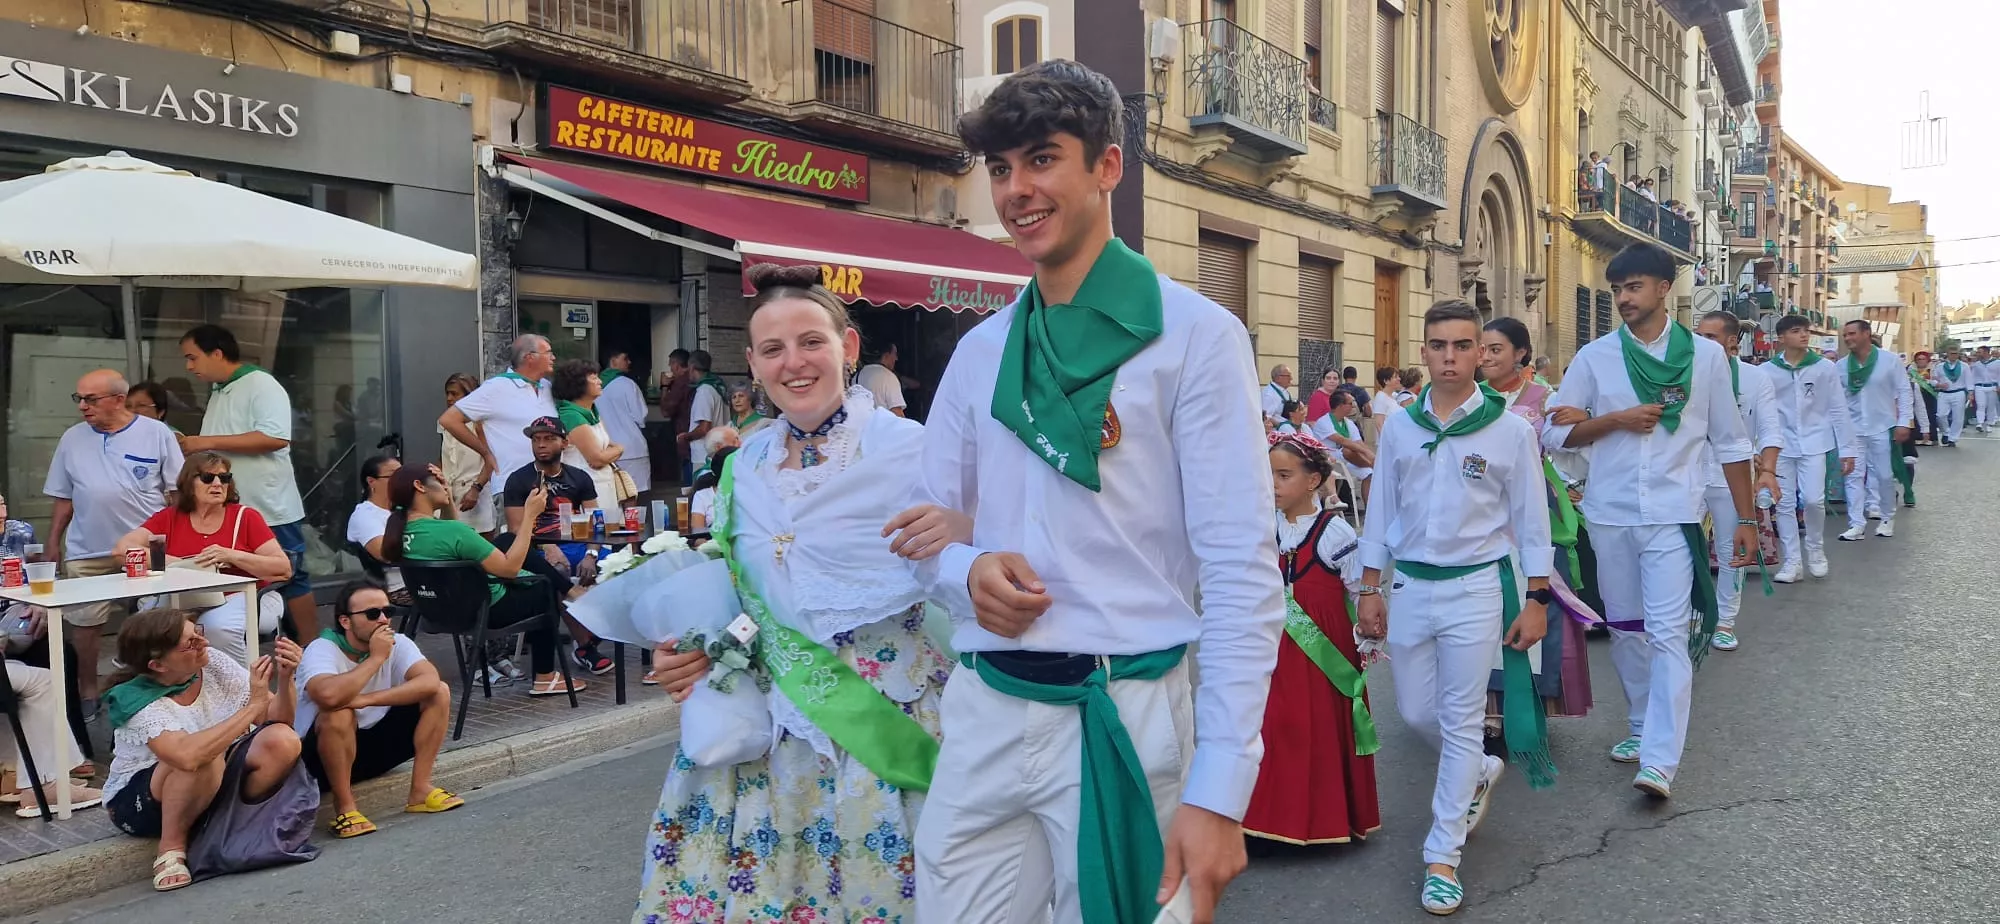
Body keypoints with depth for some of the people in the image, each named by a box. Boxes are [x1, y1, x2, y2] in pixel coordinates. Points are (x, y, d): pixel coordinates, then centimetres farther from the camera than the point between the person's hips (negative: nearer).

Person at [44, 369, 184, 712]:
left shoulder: (156, 433, -2)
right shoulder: (72, 438, 8)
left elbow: (176, 491, -1)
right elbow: (64, 498, 14)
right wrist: (53, 541, 11)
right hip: (87, 553, 3)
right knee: (83, 623, 6)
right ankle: (87, 693, 19)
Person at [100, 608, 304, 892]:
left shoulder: (215, 665, -13)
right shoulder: (139, 703, -26)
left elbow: (279, 720, -10)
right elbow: (187, 756, -46)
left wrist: (284, 679, -30)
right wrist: (253, 706, -42)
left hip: (214, 786, 5)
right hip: (139, 801, -5)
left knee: (283, 741, -21)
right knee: (204, 759, -37)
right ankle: (171, 848, -15)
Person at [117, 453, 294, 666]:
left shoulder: (245, 517, 4)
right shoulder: (169, 518, 11)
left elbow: (284, 569, -4)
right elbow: (123, 548, -4)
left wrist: (232, 556, -16)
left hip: (242, 598, -2)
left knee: (219, 626, -34)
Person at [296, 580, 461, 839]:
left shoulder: (397, 643, -8)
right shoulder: (322, 650, -20)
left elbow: (430, 681, -26)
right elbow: (329, 695, -43)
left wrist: (366, 699, -35)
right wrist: (376, 658, -30)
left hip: (376, 743, 5)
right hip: (323, 757, -5)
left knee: (439, 692, -12)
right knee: (337, 714, -37)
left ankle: (420, 789, -10)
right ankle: (345, 807, -21)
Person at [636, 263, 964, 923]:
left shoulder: (910, 450, -9)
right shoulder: (746, 464, 8)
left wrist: (961, 540, -30)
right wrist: (689, 650, 4)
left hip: (879, 724, -5)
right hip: (763, 722, 5)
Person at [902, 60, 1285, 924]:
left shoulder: (1193, 335, -7)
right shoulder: (979, 351, 10)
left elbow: (1242, 575, -11)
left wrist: (1218, 792, -16)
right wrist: (966, 569, -7)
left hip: (1123, 718, -5)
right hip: (981, 712, 5)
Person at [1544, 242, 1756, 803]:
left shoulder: (1705, 355, 2)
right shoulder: (1594, 357, 4)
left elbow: (1730, 443, 6)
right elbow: (1555, 433, 3)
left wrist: (1746, 519, 4)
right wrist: (1617, 420, -11)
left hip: (1674, 515, -3)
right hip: (1610, 515, 3)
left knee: (1668, 635, -10)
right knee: (1625, 629, 13)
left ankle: (1659, 761, -12)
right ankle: (1641, 727, 31)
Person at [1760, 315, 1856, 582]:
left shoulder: (1825, 367, -1)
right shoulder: (1767, 371, -3)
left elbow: (1838, 410, 2)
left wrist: (1847, 448, 1)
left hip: (1814, 443, 0)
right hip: (1780, 445, 1)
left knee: (1813, 500, -8)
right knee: (1785, 504, 4)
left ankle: (1815, 549, 19)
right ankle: (1791, 561, 13)